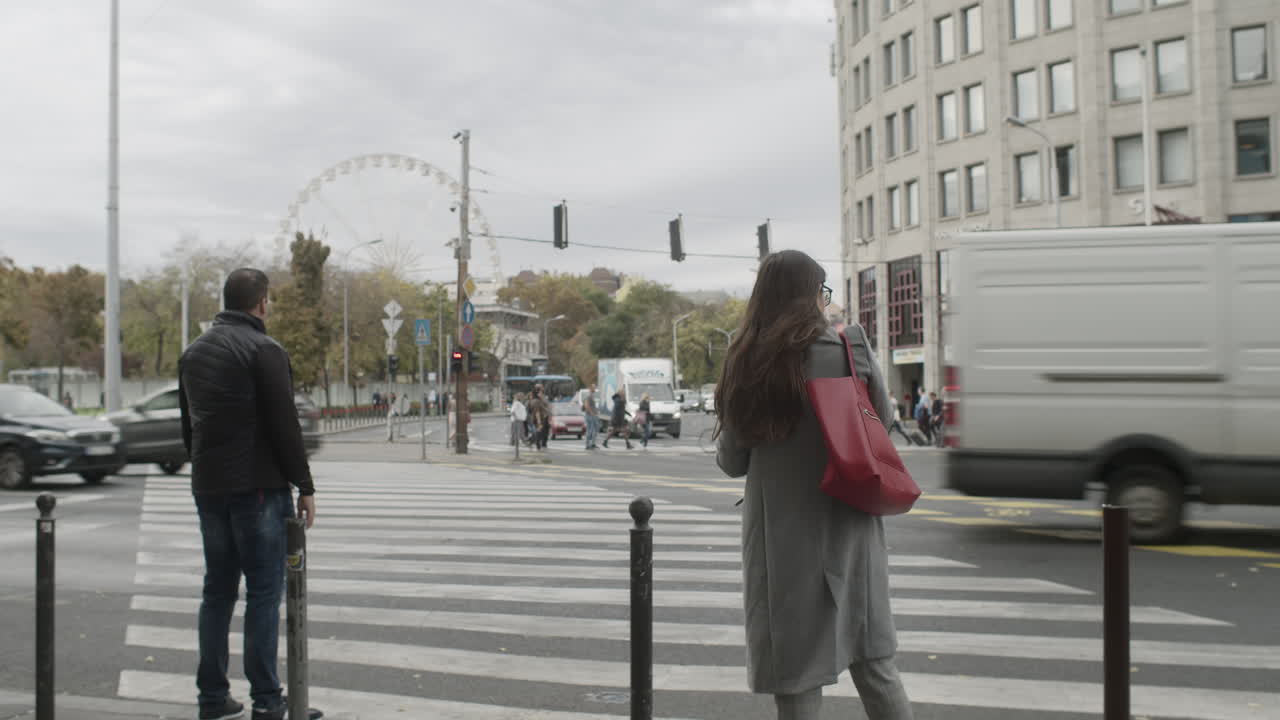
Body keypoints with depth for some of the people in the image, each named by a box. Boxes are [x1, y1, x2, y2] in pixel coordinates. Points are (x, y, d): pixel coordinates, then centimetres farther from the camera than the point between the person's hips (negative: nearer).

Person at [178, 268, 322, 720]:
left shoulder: (194, 352, 14)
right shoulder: (264, 350, -11)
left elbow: (188, 425, 19)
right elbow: (285, 425, -15)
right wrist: (304, 486, -10)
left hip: (209, 490, 8)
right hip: (259, 488, -7)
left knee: (218, 590, 13)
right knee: (264, 592, -3)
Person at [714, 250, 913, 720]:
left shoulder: (749, 363, -7)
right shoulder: (851, 349, -6)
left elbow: (732, 462, -1)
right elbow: (883, 419, 9)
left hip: (782, 536, -1)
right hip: (849, 530, 1)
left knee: (796, 675, 9)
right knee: (871, 658, 18)